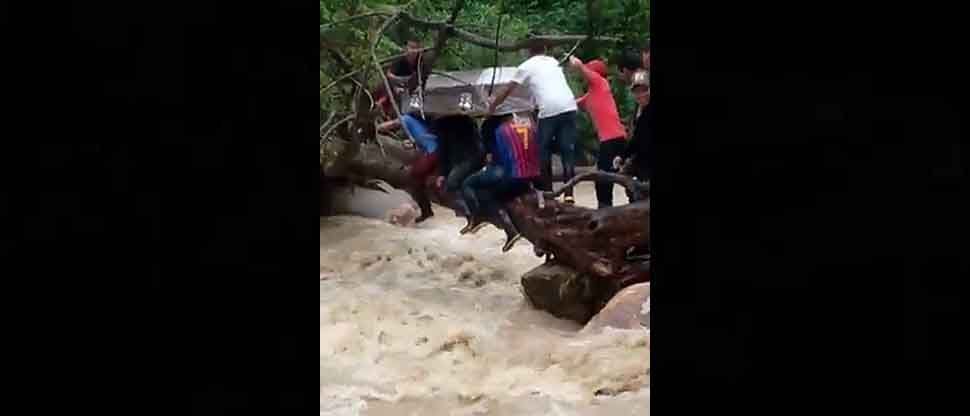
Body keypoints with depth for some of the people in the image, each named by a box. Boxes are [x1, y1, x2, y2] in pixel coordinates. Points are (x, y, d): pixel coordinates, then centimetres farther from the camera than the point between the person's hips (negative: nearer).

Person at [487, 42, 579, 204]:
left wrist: (492, 106, 31)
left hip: (549, 111, -4)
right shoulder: (554, 62, 26)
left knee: (544, 152, 11)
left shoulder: (527, 66, 12)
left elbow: (507, 91, 16)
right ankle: (569, 194, -2)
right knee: (568, 150, 6)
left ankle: (548, 193, 13)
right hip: (568, 107, 4)